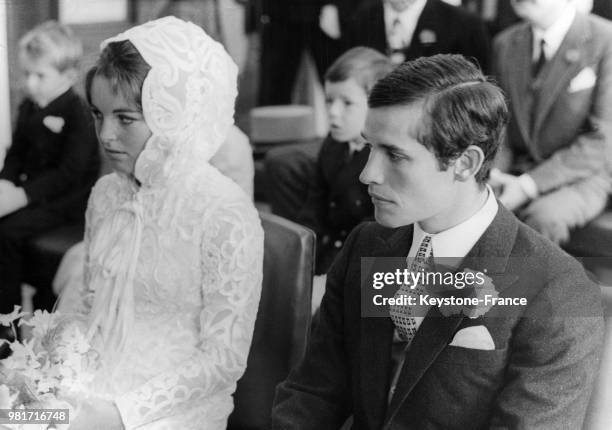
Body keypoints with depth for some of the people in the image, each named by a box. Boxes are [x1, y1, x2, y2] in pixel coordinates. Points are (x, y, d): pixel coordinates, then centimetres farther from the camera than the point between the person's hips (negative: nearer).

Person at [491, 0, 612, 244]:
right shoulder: (506, 44, 6)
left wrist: (528, 185, -21)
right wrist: (493, 172, -10)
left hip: (580, 178, -4)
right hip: (517, 173, 4)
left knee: (544, 217, -35)